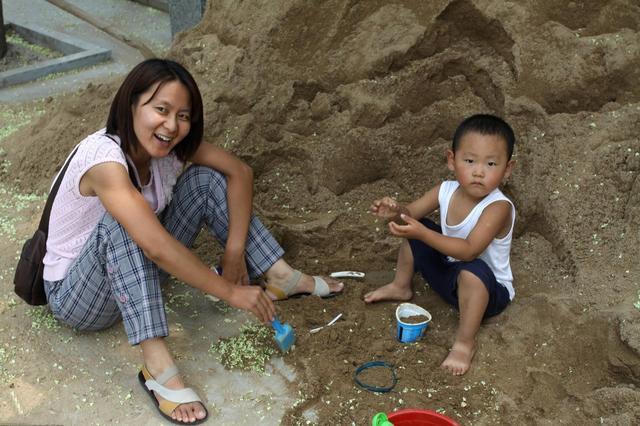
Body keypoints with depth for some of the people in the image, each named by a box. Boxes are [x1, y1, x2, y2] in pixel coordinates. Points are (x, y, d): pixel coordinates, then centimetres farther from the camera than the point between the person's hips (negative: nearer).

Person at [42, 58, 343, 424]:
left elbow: (240, 172, -7)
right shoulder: (104, 158, -33)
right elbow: (155, 245, -41)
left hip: (136, 274, 7)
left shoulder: (167, 143, -12)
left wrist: (234, 251, -16)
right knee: (120, 221, -38)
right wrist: (229, 291, -34)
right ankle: (156, 363, -39)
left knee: (206, 179, -7)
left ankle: (281, 276, -4)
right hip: (76, 294, -6)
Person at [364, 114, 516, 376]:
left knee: (472, 270, -40)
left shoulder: (498, 207, -31)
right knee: (413, 230, 3)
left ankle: (464, 344, -22)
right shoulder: (446, 191, -12)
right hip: (448, 271, 7)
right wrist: (395, 212, -29)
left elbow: (468, 250, -41)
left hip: (487, 288, -7)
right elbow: (411, 213, -4)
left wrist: (422, 233, -50)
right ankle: (400, 287, 24)